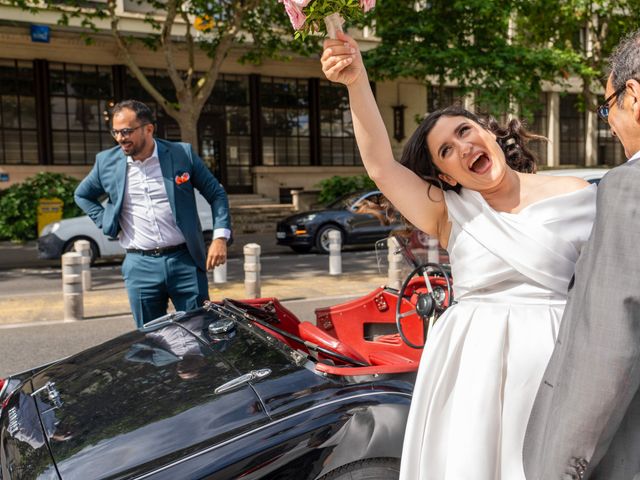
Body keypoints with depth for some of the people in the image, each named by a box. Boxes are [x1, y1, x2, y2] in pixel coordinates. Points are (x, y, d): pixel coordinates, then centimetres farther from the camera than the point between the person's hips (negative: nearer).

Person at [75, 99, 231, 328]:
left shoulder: (183, 153, -2)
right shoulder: (107, 161, 5)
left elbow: (216, 193, 3)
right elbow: (82, 195, 22)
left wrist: (220, 237, -8)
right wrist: (106, 223, 6)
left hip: (185, 260, -1)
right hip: (140, 266, 2)